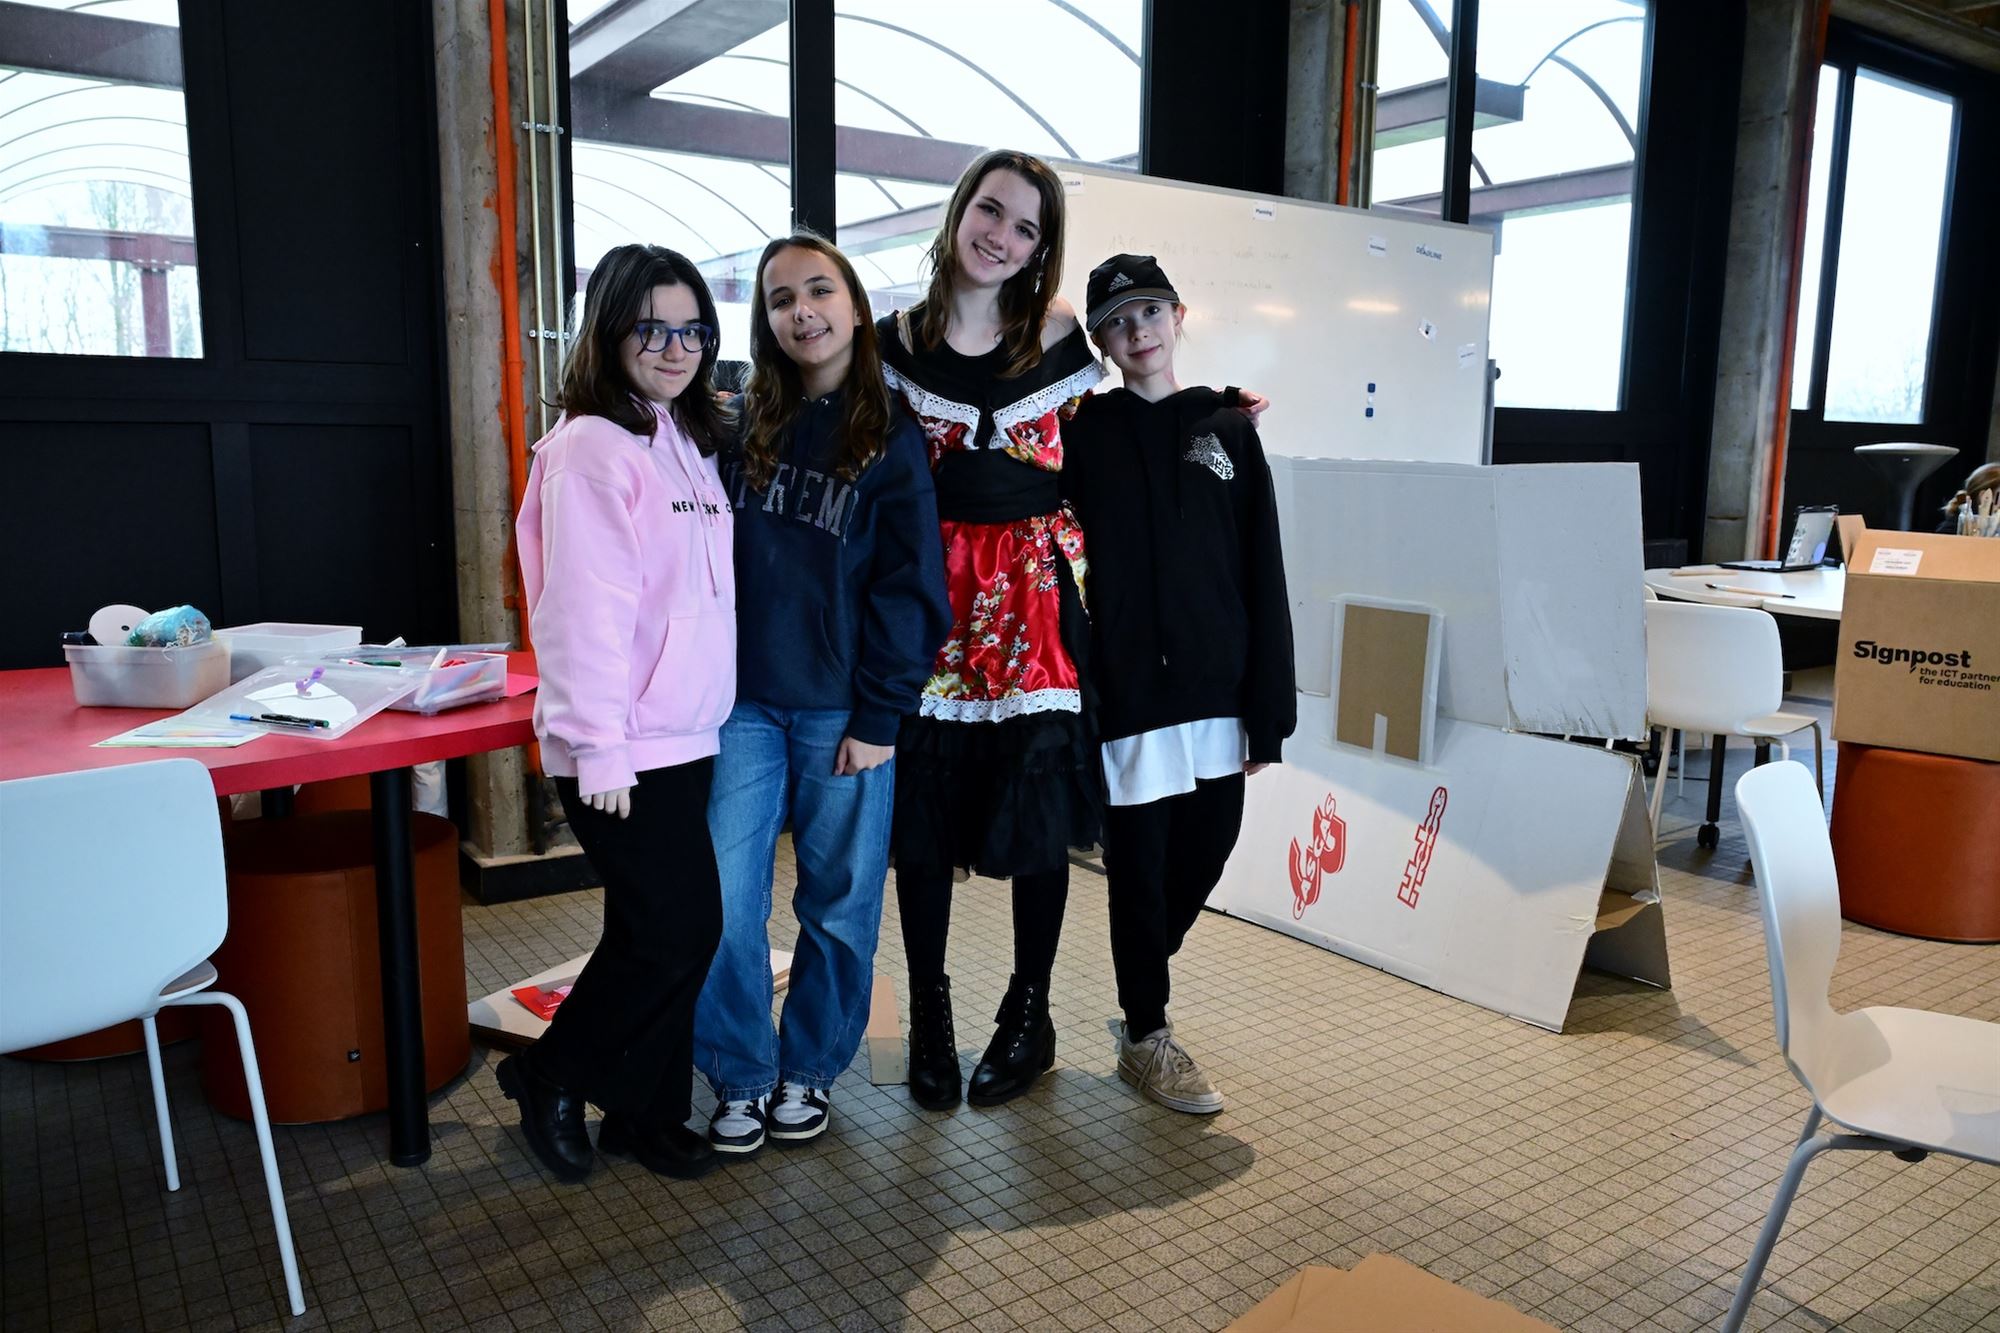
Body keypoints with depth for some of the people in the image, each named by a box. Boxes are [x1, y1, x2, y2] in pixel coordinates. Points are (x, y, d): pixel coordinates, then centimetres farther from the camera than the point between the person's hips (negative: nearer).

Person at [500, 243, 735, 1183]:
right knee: (678, 930, -3)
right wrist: (600, 749, -19)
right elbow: (583, 606, -17)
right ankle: (551, 1078, 19)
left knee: (664, 931, 12)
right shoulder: (590, 447, -12)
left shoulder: (689, 443, 14)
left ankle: (647, 1114, 27)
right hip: (623, 749, -8)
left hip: (686, 737, 8)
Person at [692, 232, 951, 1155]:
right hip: (744, 704, 3)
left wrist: (879, 717, -10)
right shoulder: (741, 431, 10)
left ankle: (809, 1070, 27)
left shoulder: (892, 441, 0)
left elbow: (909, 589, -5)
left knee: (839, 904, 8)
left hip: (843, 712, -2)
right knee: (722, 902, 0)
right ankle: (743, 1078, 18)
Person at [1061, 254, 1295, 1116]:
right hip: (1126, 691, -3)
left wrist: (1270, 709, 0)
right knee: (1140, 867, 5)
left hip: (1216, 692, 3)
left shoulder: (1229, 430, 7)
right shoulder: (1083, 432, 2)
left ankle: (1142, 993, 37)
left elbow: (1264, 577, 4)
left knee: (1206, 850, 12)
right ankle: (1148, 1039, 23)